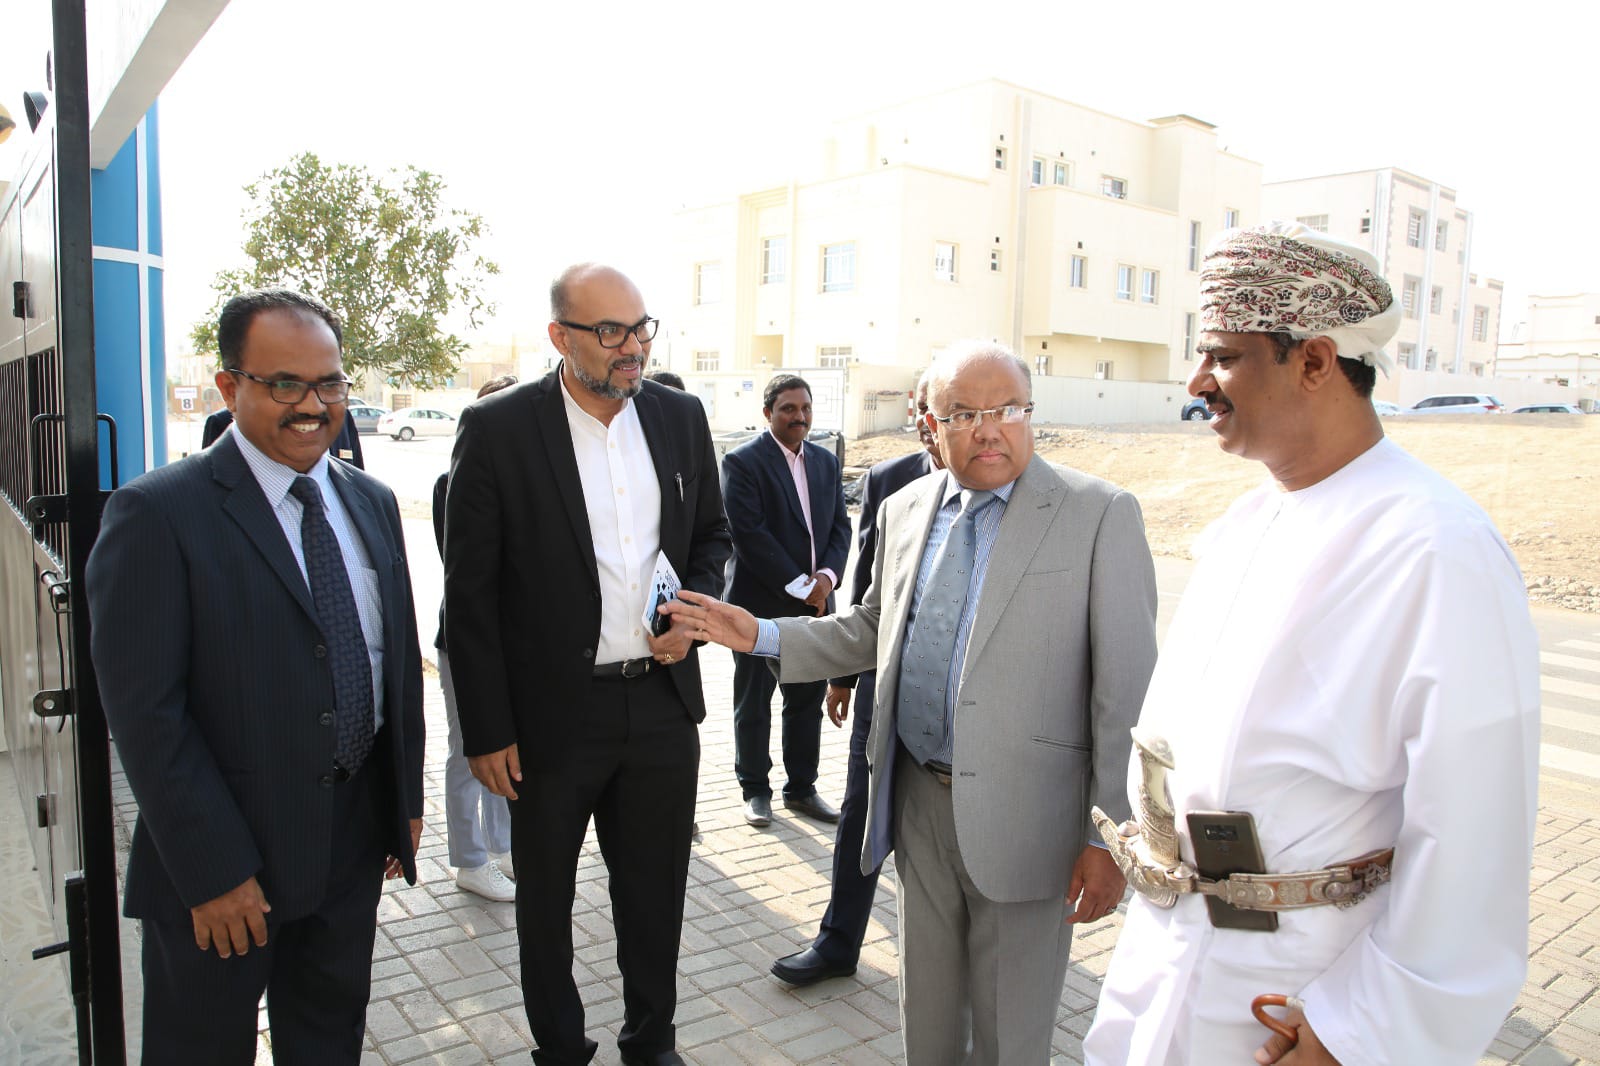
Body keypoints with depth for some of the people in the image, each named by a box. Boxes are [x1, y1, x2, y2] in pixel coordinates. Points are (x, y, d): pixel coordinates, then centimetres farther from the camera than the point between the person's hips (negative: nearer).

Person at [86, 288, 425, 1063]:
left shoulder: (371, 502, 5)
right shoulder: (158, 513, -15)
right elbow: (145, 713, -17)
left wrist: (406, 798, 9)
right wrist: (213, 871, -17)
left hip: (355, 841, 6)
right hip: (224, 861, -5)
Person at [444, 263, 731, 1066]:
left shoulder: (680, 416, 1)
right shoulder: (496, 429, -11)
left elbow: (711, 533, 14)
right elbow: (469, 593, -9)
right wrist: (485, 731, -9)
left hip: (663, 701, 4)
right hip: (553, 714, -3)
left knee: (655, 889, 18)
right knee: (546, 896, 17)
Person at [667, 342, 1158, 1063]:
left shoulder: (1099, 515, -11)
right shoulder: (904, 510, 6)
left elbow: (1125, 690, -12)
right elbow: (873, 629, 16)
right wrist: (761, 636, 4)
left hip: (1021, 815, -5)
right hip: (919, 800, 5)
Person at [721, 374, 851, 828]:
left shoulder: (826, 462, 12)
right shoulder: (742, 462, -8)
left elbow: (840, 526, 9)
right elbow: (748, 533, -16)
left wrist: (827, 576, -9)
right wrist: (798, 585, -16)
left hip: (814, 603, 6)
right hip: (760, 603, -5)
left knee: (809, 701, 12)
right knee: (753, 704, 7)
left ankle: (802, 787, 26)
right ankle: (755, 790, 21)